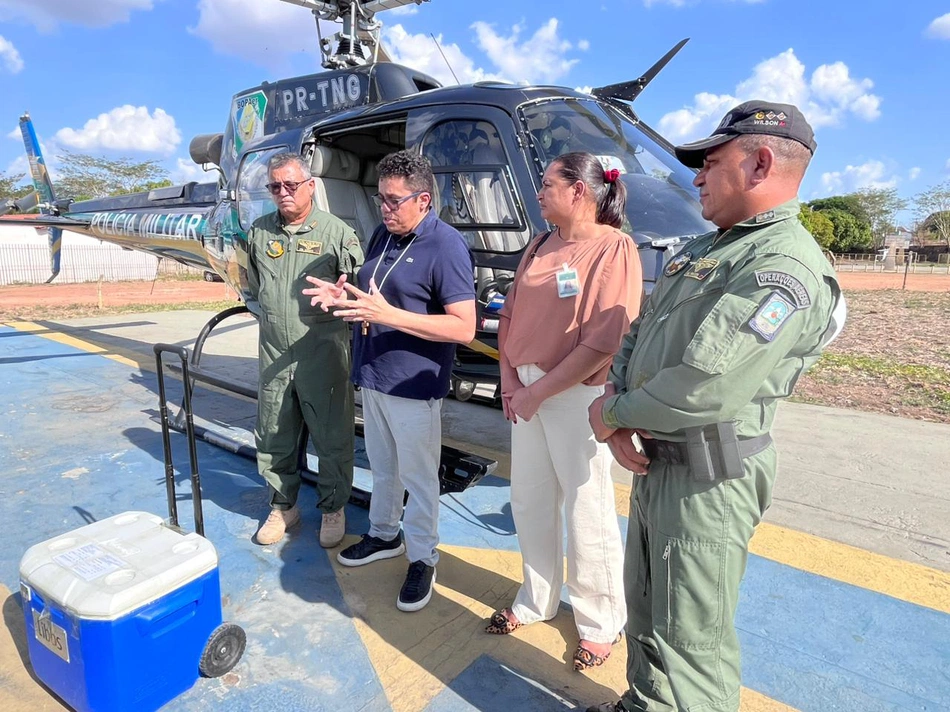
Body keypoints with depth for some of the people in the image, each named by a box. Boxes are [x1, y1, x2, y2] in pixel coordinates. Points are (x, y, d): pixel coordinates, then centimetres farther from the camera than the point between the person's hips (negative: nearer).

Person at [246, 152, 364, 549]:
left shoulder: (337, 232, -2)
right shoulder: (259, 231, 12)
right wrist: (263, 312, 12)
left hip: (322, 350, -4)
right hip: (273, 352, 5)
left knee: (332, 435, 4)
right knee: (274, 436, 13)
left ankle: (333, 509, 23)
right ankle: (283, 506, 33)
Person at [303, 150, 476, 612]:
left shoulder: (446, 246, -17)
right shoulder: (382, 235, 9)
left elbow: (464, 328, -24)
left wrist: (389, 315, -30)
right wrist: (343, 298, -2)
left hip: (413, 385, -8)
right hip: (372, 377, 8)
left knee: (418, 478, 7)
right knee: (382, 467, 23)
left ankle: (422, 559, 26)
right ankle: (383, 535, 43)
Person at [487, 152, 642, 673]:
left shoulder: (613, 249, -12)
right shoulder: (540, 247, 11)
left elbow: (603, 343, -19)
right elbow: (510, 315, 12)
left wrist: (538, 392, -16)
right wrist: (509, 377, -2)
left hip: (577, 397, -7)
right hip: (527, 392, 7)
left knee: (586, 513, 6)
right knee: (529, 501, 17)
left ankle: (600, 623, 30)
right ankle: (536, 601, 40)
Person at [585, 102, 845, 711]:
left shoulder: (785, 266, -20)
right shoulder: (704, 250, 12)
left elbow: (703, 390, -29)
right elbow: (639, 334, 13)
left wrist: (614, 413, -12)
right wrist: (618, 409, -5)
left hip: (706, 478, -9)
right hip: (657, 459, 10)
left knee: (690, 639, 7)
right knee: (645, 610, 25)